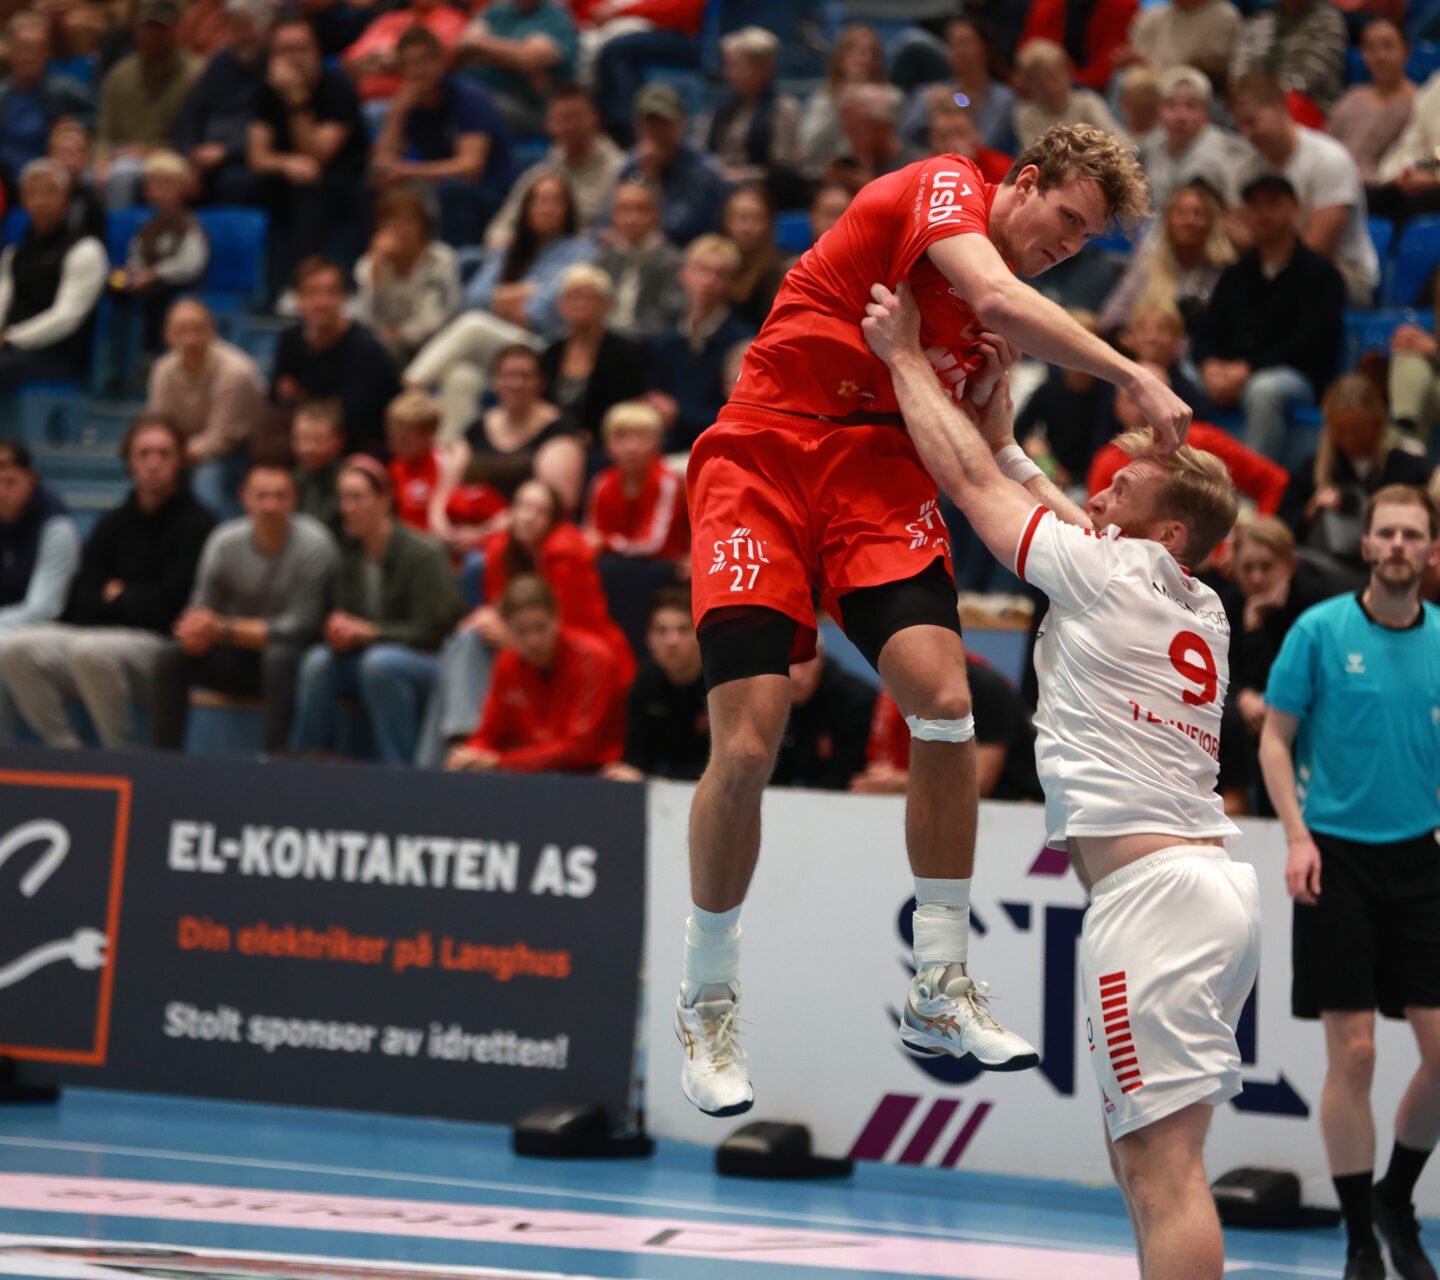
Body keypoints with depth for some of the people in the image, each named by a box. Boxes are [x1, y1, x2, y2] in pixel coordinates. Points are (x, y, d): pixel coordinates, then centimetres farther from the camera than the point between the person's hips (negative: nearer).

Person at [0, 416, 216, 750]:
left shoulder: (196, 525, -5)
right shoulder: (113, 524, 15)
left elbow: (168, 606, -11)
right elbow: (82, 604, 9)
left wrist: (119, 596, 5)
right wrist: (133, 603, -8)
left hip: (163, 644, -6)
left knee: (91, 651, -36)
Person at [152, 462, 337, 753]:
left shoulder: (314, 544, -18)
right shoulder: (225, 541, -5)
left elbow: (300, 625, -19)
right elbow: (201, 608, 0)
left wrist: (224, 629, -24)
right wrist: (195, 630, -26)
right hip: (241, 657, 4)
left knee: (279, 656, -38)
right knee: (172, 658, -18)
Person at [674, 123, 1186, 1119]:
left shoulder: (1000, 292, 18)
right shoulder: (944, 186, -6)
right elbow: (997, 301, -26)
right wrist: (1133, 377, -25)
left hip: (881, 475, 7)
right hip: (764, 457, -7)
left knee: (945, 705, -14)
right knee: (747, 742, -12)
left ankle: (944, 988, -4)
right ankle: (708, 1000, 7)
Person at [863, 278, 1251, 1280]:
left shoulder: (1112, 574, -3)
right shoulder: (1203, 610, 18)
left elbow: (972, 479, 7)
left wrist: (907, 356, 17)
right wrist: (996, 413, 25)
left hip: (1154, 887, -9)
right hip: (1216, 884, 9)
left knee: (1164, 1165, -14)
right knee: (1147, 1164, 14)